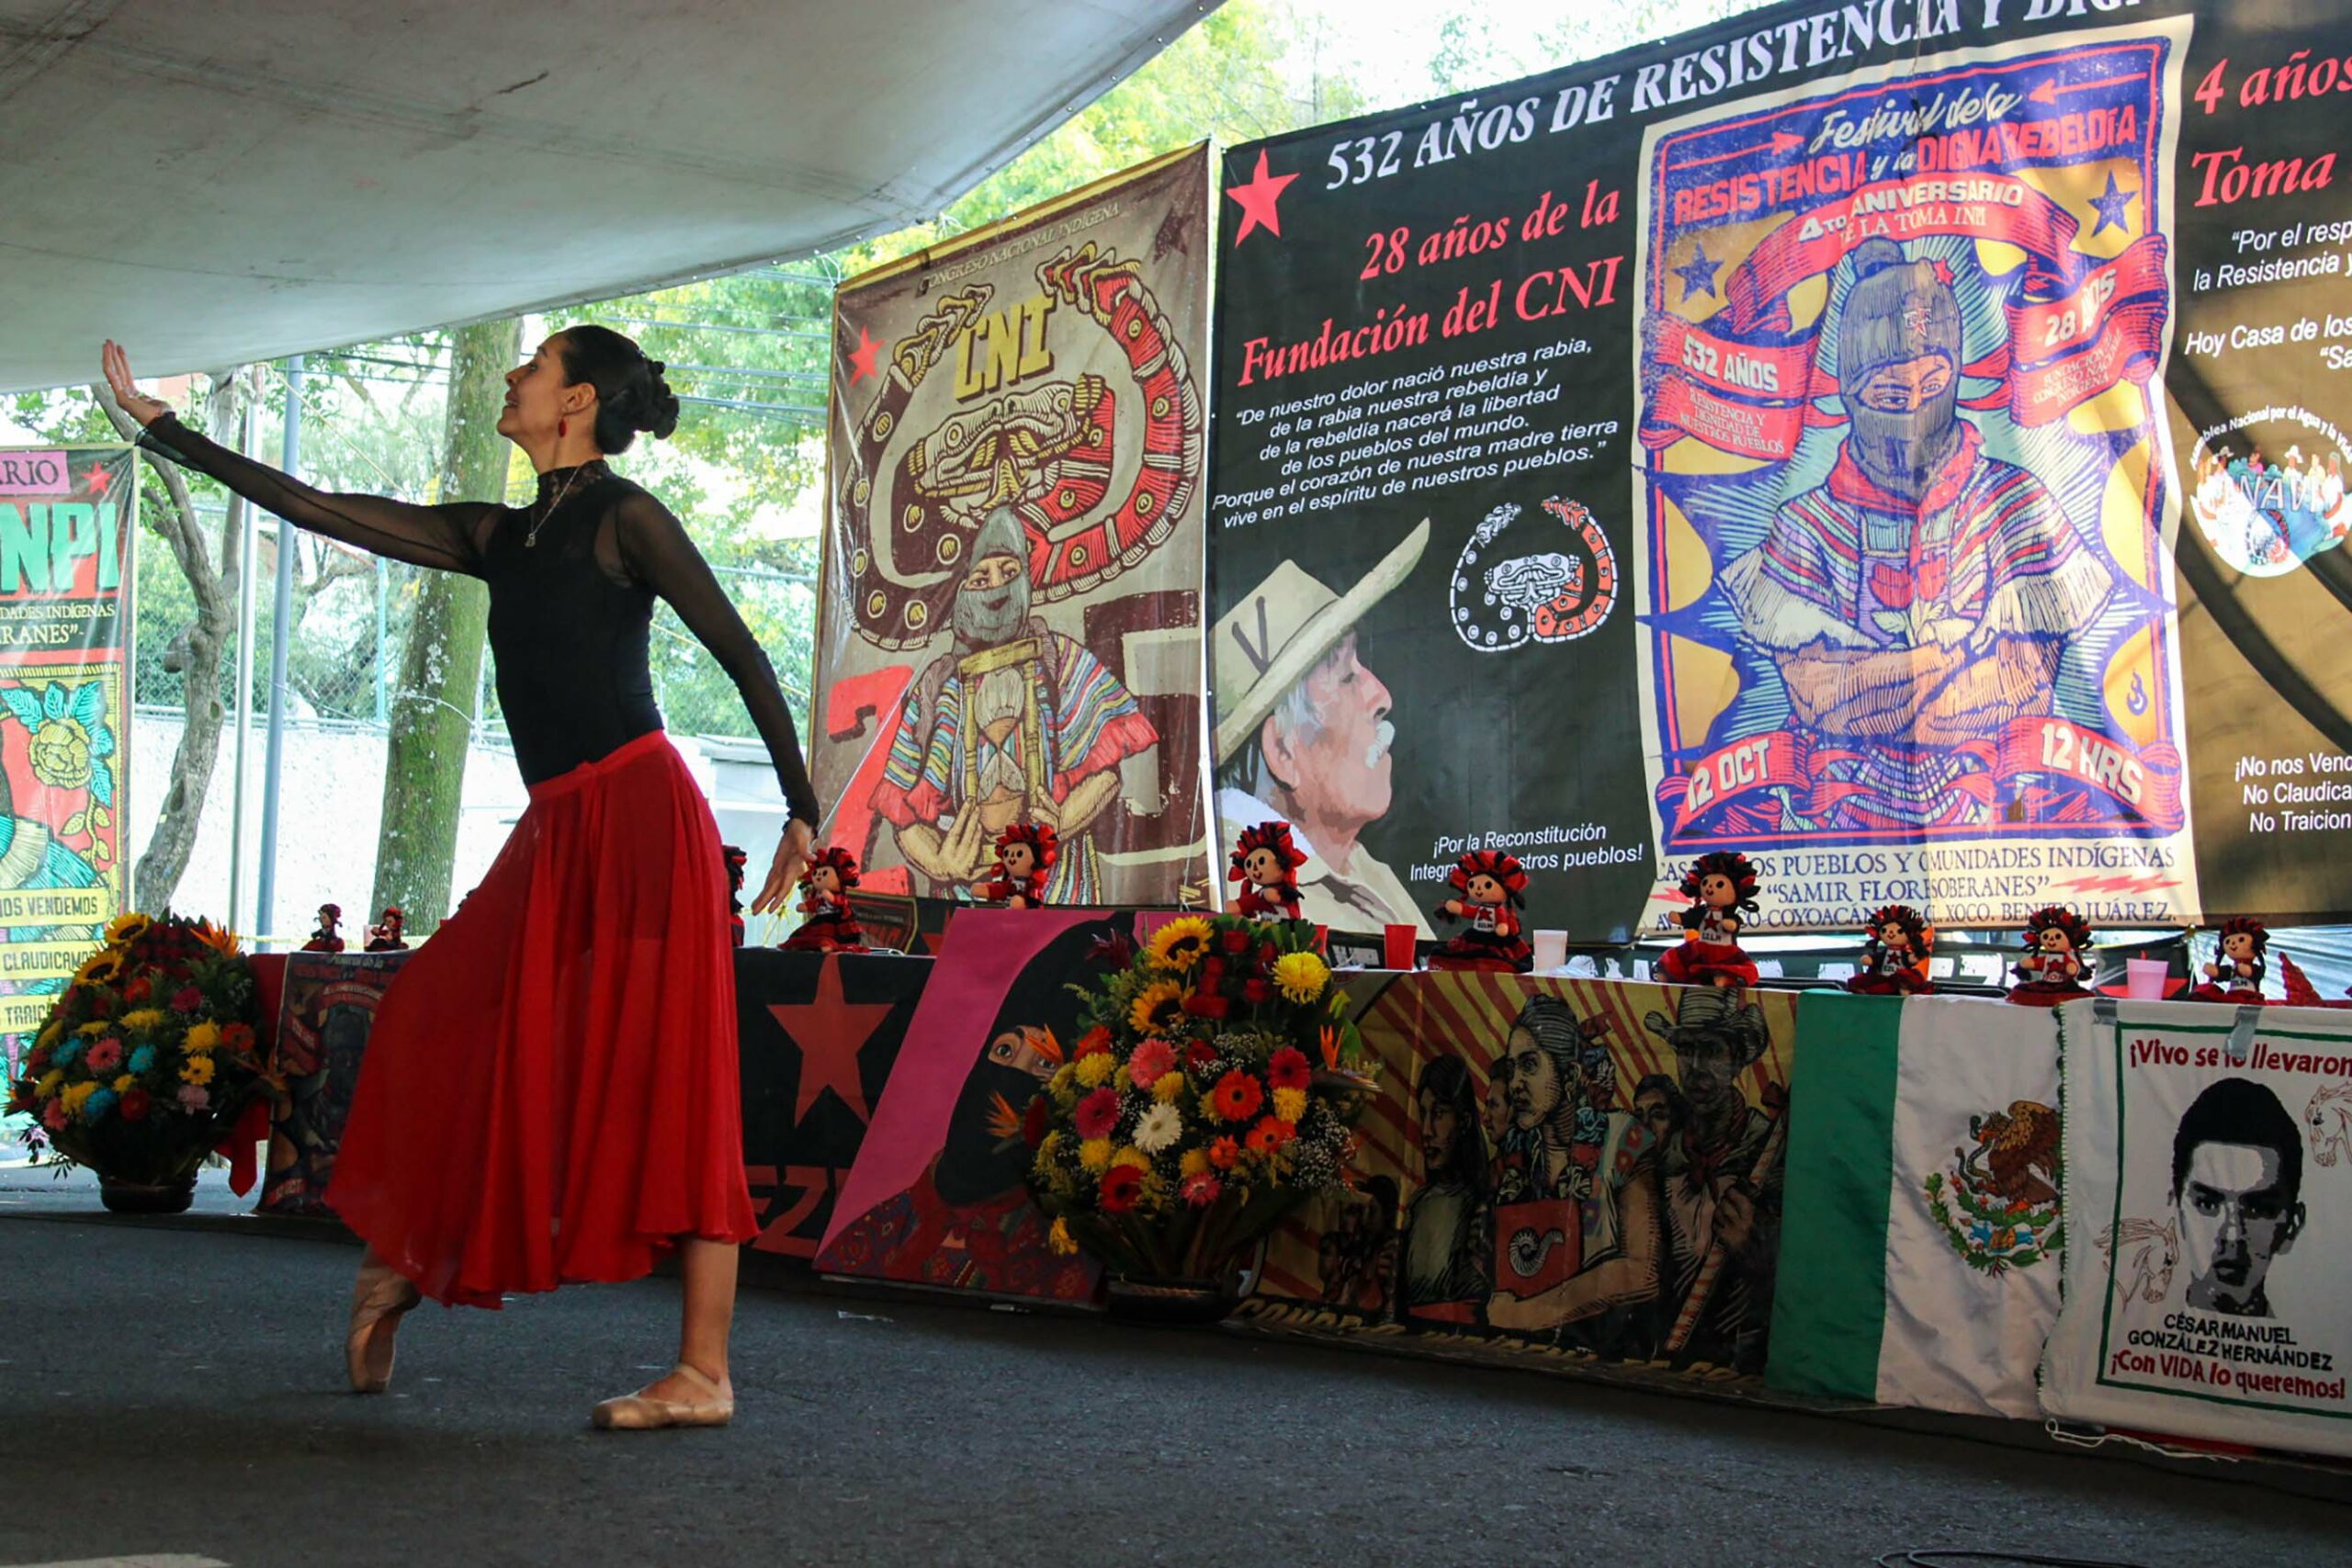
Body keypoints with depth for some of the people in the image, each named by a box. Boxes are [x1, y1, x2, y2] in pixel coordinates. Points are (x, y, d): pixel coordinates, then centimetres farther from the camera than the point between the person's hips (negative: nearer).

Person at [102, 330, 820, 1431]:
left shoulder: (623, 519, -2)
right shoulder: (501, 538, 18)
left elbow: (743, 656, -5)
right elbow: (321, 510, 21)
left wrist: (801, 812, -9)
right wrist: (163, 429, 24)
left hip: (642, 819, -8)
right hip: (556, 834, 8)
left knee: (667, 1083, -10)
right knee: (449, 1037, 10)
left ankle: (705, 1374, -11)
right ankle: (398, 1268, 29)